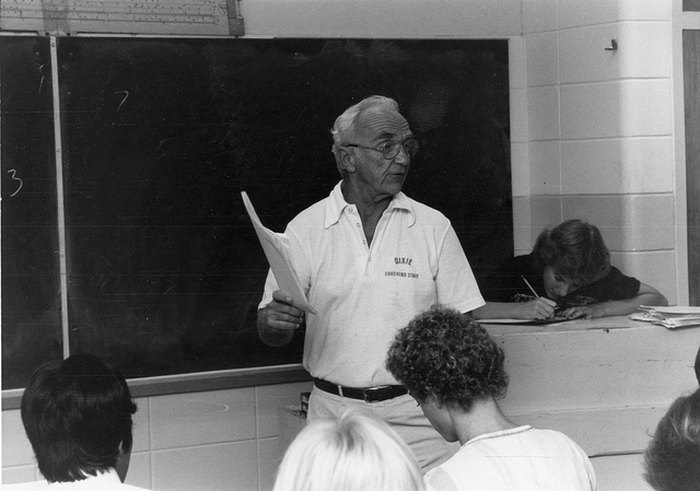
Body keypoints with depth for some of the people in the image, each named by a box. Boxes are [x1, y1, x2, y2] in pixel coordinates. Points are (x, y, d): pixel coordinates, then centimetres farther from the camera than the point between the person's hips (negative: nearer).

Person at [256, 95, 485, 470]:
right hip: (334, 409, 0)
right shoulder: (305, 229, 2)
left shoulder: (434, 228, 3)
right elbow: (270, 335, 1)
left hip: (415, 413, 0)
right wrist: (275, 321, -23)